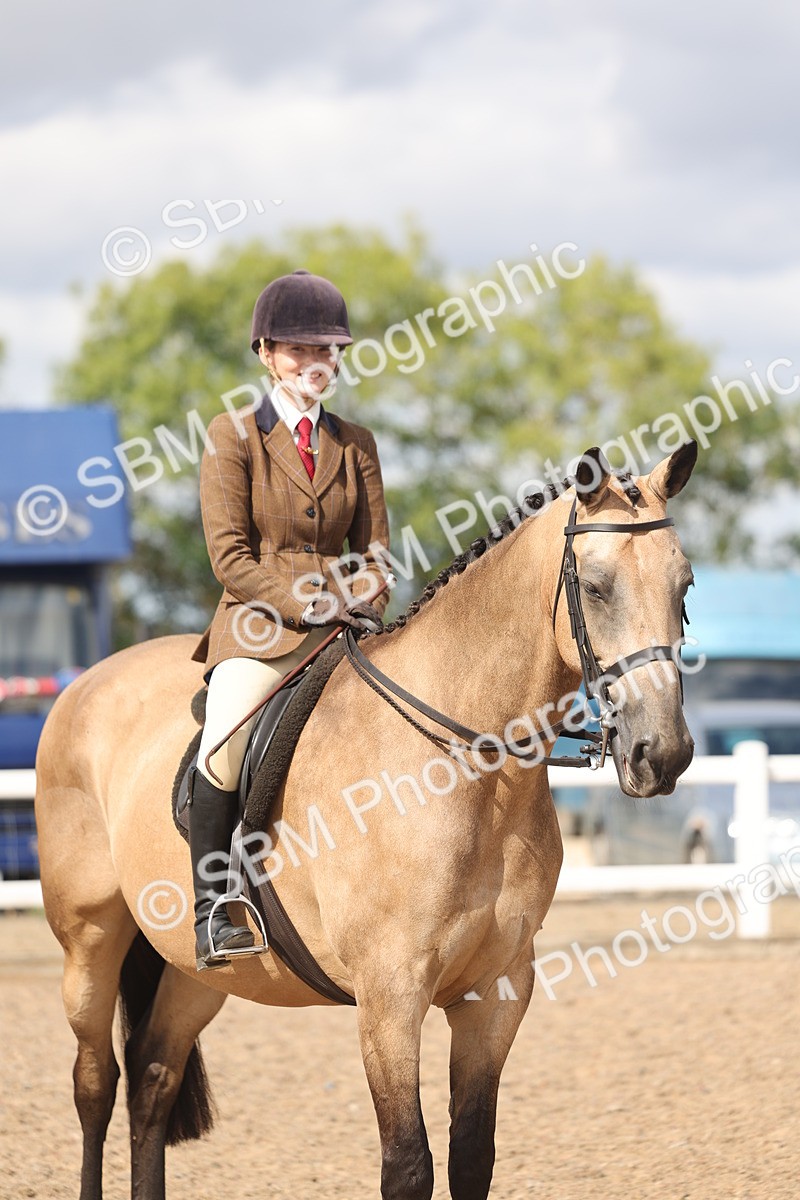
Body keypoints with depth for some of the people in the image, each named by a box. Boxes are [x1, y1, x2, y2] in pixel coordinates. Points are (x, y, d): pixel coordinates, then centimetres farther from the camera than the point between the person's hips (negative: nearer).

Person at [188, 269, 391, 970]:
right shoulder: (234, 437, 1)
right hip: (259, 627, -5)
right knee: (224, 744, -31)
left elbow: (376, 547, 16)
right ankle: (212, 911, -23)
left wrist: (359, 597, -5)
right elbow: (230, 556, -5)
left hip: (344, 628, 5)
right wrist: (308, 604, -14)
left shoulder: (356, 444, 15)